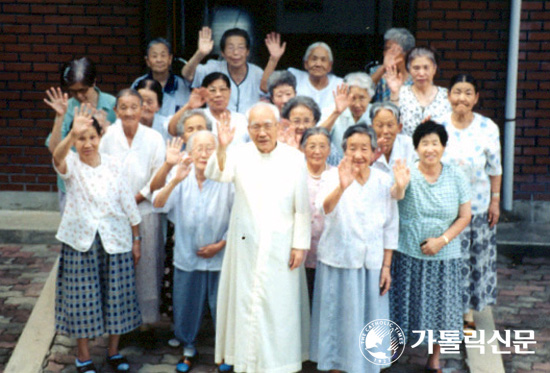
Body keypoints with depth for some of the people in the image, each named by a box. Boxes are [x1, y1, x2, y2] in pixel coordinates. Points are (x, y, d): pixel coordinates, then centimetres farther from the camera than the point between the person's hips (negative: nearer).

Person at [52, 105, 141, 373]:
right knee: (83, 299, 4)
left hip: (115, 240, 2)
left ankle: (114, 351, 27)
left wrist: (136, 240, 5)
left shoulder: (112, 164, 0)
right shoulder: (71, 165, -8)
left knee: (116, 298, 9)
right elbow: (58, 158, -34)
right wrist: (73, 133, -54)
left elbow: (127, 202, 5)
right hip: (81, 242, -2)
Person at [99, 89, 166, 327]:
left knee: (146, 261, 3)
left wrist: (137, 198, -8)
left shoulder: (154, 138, -3)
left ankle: (147, 313, 17)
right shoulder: (108, 137, -1)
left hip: (145, 208, -1)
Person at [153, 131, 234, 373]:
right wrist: (175, 180, -29)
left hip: (219, 258, -2)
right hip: (187, 257, 2)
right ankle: (188, 349, 35)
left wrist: (220, 244, -10)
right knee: (186, 305, 13)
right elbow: (158, 205, -15)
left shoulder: (226, 181, -10)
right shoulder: (182, 180, -2)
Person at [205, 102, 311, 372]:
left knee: (280, 304, 4)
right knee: (245, 301, 9)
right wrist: (221, 148, -39)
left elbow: (301, 206, -4)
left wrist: (300, 244, -6)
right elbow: (216, 174, -21)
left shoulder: (294, 158, -4)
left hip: (281, 246, -1)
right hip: (246, 245, 1)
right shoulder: (240, 154, -2)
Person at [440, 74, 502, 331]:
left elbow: (495, 169, 2)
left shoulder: (488, 129, -4)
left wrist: (495, 200, 0)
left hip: (479, 206, 1)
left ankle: (468, 312, 24)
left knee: (478, 259, 8)